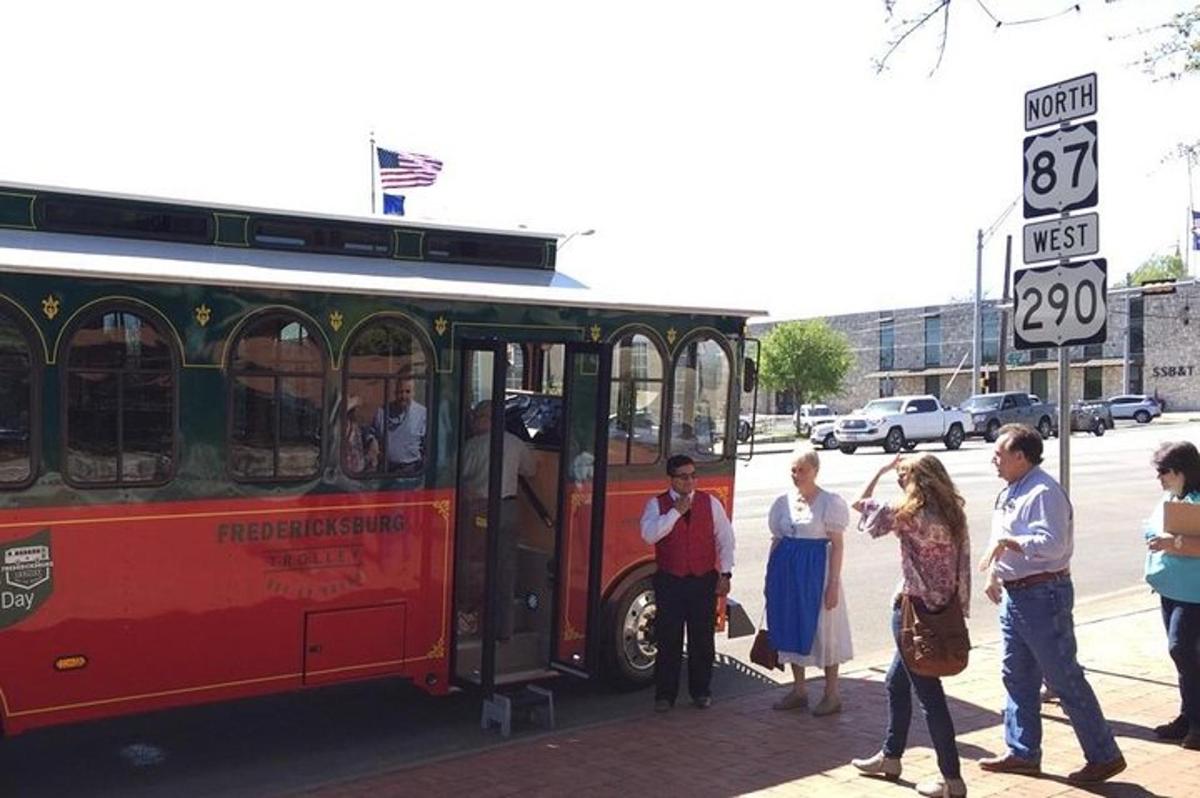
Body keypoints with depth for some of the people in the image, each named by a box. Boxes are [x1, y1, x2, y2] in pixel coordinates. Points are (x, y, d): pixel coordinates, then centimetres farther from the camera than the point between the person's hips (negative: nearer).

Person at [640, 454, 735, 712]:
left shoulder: (710, 502, 4)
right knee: (669, 640, 2)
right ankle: (665, 694, 13)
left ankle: (701, 691, 23)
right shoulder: (657, 504, 0)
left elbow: (725, 539, 7)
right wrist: (676, 511, -19)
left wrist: (725, 573, 1)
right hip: (670, 581, -1)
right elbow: (649, 534, -17)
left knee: (703, 639, 8)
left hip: (704, 581, 1)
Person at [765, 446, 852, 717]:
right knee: (791, 628, 11)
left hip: (816, 570, -5)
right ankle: (799, 690, 25)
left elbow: (837, 545, -8)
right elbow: (776, 540, 12)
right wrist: (771, 577, 10)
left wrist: (833, 583, -13)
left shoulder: (829, 502, -8)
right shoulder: (784, 501, 7)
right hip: (787, 570, 5)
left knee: (822, 630, 1)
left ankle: (832, 694, 14)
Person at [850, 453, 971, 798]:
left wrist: (883, 470, 2)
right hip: (943, 611, 9)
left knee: (929, 694, -1)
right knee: (896, 682, 22)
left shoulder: (912, 515, -18)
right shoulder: (953, 514, 4)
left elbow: (860, 504, -7)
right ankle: (890, 757, 34)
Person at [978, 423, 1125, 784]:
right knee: (1016, 676, 15)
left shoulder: (1044, 492, -19)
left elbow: (1052, 544, -29)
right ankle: (1022, 752, 26)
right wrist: (994, 573, 15)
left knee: (1065, 679, -2)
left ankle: (1104, 755, 11)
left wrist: (1008, 542, -28)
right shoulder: (1011, 491, 12)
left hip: (1042, 595, -10)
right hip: (1014, 595, 10)